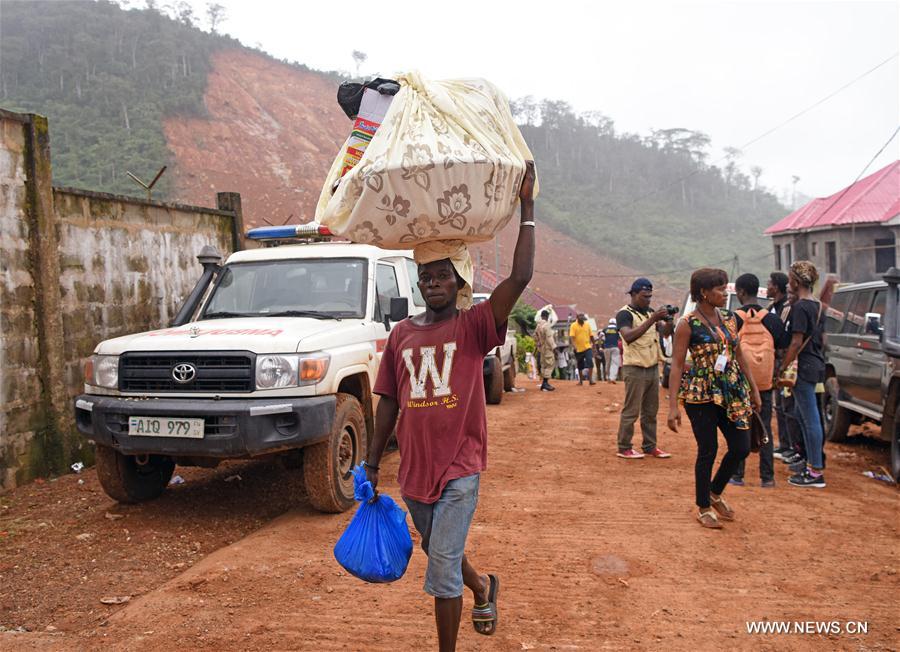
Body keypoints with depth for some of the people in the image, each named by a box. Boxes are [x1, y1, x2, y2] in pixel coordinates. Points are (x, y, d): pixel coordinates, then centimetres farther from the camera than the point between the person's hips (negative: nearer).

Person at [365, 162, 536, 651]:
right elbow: (388, 400, 10)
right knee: (438, 552, 24)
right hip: (413, 469, 5)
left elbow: (520, 277, -20)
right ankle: (482, 587, 54)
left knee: (443, 567, -6)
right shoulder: (401, 334, 5)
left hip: (459, 469, -5)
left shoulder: (473, 326, -7)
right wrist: (373, 461, 10)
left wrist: (526, 207, -20)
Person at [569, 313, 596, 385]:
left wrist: (593, 345, 12)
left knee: (590, 362, -14)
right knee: (580, 365, 9)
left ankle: (590, 379, -9)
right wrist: (573, 345, -30)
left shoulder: (587, 325, 5)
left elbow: (591, 335, 12)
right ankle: (581, 380, 22)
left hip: (587, 347, 1)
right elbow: (571, 337, -16)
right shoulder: (573, 326, -5)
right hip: (578, 349, -1)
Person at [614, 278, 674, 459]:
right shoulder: (624, 314, -9)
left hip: (653, 368, 7)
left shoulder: (650, 312, 14)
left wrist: (668, 320, -13)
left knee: (651, 411, 10)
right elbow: (628, 336, -25)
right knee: (631, 411, -3)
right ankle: (624, 448, 4)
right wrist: (652, 320, -29)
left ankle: (650, 446, 18)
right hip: (635, 369, -7)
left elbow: (665, 332, 8)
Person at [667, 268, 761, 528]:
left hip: (732, 391, 6)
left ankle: (715, 493, 30)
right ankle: (704, 507, 19)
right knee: (708, 451, 1)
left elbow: (739, 355, 15)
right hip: (702, 394, -6)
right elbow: (677, 365, -12)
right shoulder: (688, 325, -11)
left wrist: (753, 388, 15)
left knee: (741, 447, 5)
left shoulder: (729, 318, 6)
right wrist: (673, 406, -16)